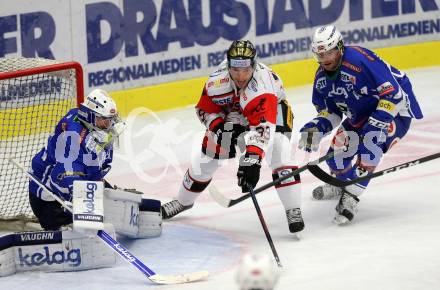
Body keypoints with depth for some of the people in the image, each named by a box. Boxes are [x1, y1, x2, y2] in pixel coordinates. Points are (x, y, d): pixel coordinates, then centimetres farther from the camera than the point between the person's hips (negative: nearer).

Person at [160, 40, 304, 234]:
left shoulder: (262, 84, -43)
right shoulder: (218, 79, -29)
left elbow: (263, 126, -54)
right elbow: (204, 108, -11)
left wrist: (252, 159, -64)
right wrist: (220, 126, -30)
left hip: (272, 110, -4)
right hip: (232, 112, 4)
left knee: (279, 156, -26)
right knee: (207, 157, 6)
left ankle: (293, 211, -18)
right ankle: (183, 201, 30)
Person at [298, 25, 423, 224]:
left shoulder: (361, 60, -30)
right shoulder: (322, 77, -4)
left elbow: (393, 93, -32)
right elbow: (330, 112, 6)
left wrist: (376, 123, -35)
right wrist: (316, 127, -15)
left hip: (394, 109, -8)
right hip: (360, 115, 8)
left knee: (370, 140, -32)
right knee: (337, 147, 2)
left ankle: (351, 196, -28)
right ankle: (341, 182, 36)